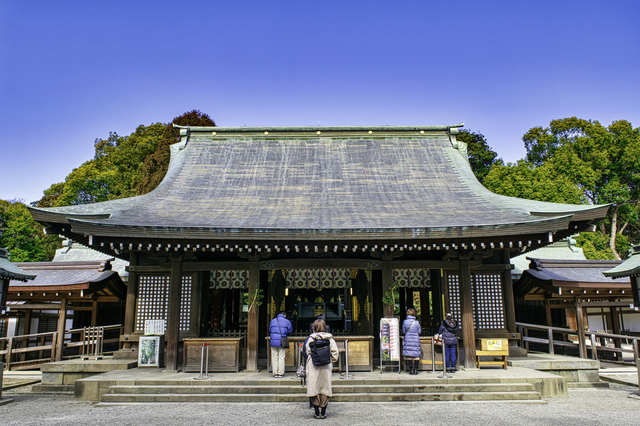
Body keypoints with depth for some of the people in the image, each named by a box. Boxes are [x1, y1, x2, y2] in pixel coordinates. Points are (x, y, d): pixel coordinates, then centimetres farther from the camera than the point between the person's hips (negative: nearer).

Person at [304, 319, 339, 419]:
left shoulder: (310, 338, -4)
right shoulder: (329, 338, 0)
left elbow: (307, 352, 0)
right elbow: (335, 353, -1)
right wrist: (331, 362, 13)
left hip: (313, 367, -2)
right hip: (326, 367, 2)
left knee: (314, 388, 6)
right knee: (325, 387, 10)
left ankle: (317, 412, 8)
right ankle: (323, 412, 13)